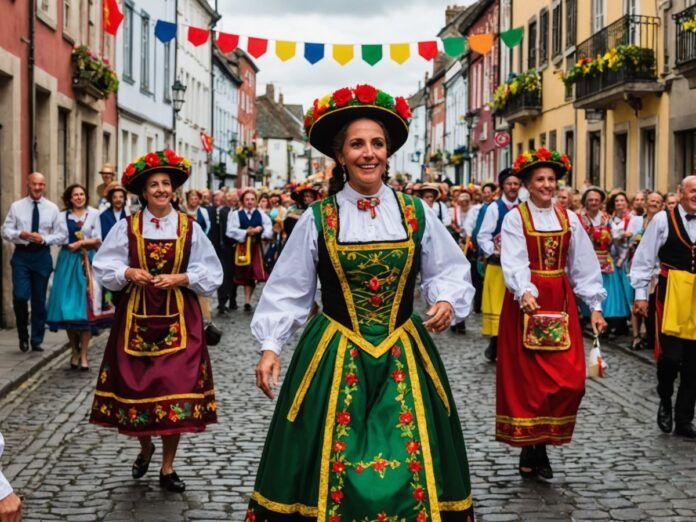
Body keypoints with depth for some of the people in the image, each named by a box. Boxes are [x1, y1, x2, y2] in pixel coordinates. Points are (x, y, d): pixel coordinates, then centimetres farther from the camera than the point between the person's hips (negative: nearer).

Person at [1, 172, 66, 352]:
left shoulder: (52, 208, 4)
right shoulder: (16, 207, 3)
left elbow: (61, 235, 3)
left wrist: (44, 239, -14)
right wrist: (19, 234, -19)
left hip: (42, 255, 1)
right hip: (21, 255, -1)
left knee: (39, 300, 6)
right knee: (20, 296, -12)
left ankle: (37, 340, 18)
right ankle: (23, 335, 10)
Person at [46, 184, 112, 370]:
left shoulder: (94, 214, 9)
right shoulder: (62, 216, 9)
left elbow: (98, 241, 4)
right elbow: (63, 240, -1)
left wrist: (80, 242, -9)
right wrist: (88, 241, -6)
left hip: (88, 263, 0)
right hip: (68, 263, 0)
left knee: (87, 305, -6)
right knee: (68, 305, -4)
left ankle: (83, 355, -3)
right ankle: (75, 351, 10)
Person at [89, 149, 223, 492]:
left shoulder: (190, 228, 1)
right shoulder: (127, 227, 0)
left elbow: (211, 274, 1)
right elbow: (104, 267, 1)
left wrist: (179, 278, -13)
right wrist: (128, 273, -16)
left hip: (178, 319, 0)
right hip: (136, 316, 0)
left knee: (176, 387, -1)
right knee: (135, 384, 3)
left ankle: (167, 467, 14)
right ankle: (145, 447, 34)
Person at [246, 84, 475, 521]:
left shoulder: (416, 214, 2)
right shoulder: (318, 219, -1)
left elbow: (450, 271, 9)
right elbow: (288, 288, 2)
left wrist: (447, 301, -11)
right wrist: (270, 345, -4)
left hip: (404, 354, 1)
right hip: (335, 355, -1)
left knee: (412, 463, 1)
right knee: (333, 462, 2)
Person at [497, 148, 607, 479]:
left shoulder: (568, 218, 8)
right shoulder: (515, 218, -3)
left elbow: (584, 264, 7)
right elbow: (514, 262, -16)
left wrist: (595, 306, 2)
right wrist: (525, 293, -33)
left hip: (561, 301, 4)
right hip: (526, 301, -3)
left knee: (569, 379, -3)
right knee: (528, 378, -1)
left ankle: (537, 449, 11)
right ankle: (531, 445, 12)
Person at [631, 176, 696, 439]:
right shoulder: (663, 220, -3)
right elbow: (644, 258, -2)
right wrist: (640, 293, -5)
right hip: (671, 296, -4)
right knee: (670, 355, -8)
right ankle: (665, 402, 21)